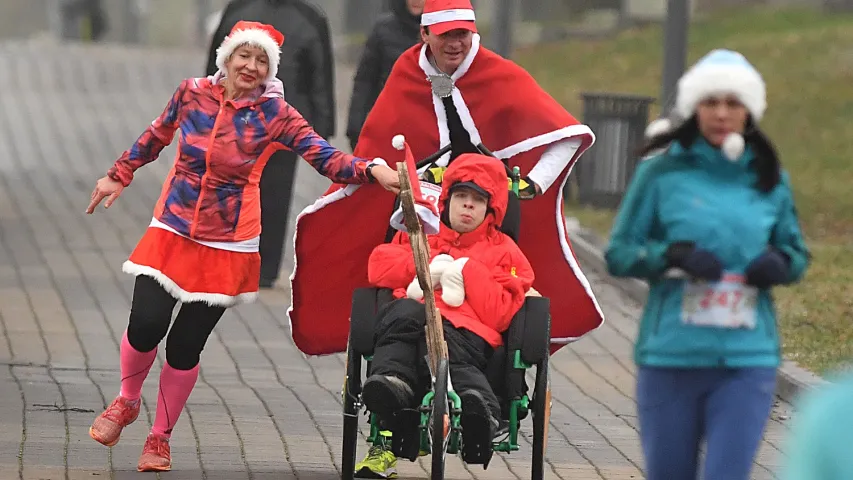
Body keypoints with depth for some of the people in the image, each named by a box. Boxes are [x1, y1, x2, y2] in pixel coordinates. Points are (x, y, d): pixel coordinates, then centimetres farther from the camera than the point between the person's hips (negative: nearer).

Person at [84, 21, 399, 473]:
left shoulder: (274, 113, -8)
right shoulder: (192, 93, -2)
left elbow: (325, 157, -17)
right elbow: (155, 137, 16)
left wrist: (371, 170, -34)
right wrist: (119, 176, 26)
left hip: (227, 247, -1)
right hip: (172, 232, 1)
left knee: (185, 346, 0)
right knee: (145, 327, -13)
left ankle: (160, 438, 23)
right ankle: (126, 404, 20)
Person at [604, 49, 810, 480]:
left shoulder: (769, 180, 7)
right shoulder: (662, 173, -2)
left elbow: (797, 253, 18)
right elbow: (619, 253, 0)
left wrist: (780, 263, -6)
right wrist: (673, 255, -18)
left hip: (746, 363, 1)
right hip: (671, 358, -1)